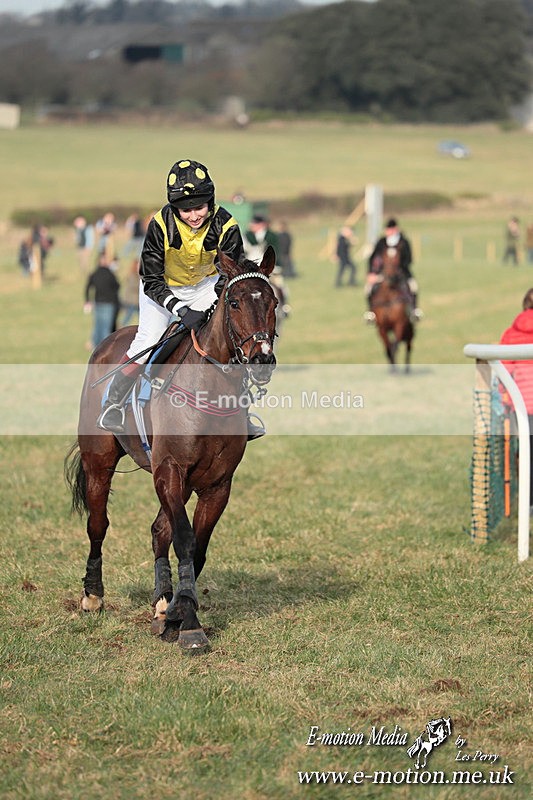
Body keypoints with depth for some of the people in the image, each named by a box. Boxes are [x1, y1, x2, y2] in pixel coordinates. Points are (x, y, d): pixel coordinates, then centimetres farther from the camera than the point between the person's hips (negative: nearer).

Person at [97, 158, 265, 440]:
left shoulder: (225, 226, -26)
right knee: (147, 341, -16)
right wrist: (181, 310, -38)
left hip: (206, 285, 2)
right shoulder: (161, 224, -31)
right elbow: (152, 280, -25)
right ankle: (112, 404, 1)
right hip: (162, 287, -2)